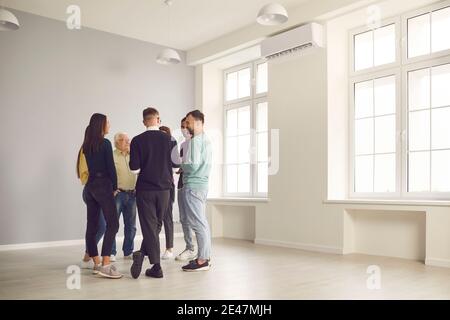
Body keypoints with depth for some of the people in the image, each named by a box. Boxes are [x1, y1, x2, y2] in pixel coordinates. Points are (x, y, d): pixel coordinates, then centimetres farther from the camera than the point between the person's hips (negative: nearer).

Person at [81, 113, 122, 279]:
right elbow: (110, 167, -10)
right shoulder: (105, 143, -8)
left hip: (90, 187, 8)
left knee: (92, 226, 8)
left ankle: (96, 263, 16)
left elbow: (87, 167, 16)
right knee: (112, 224, -9)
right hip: (103, 186, -8)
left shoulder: (86, 145, 13)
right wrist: (115, 187, 1)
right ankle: (105, 265, -16)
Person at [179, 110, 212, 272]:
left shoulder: (195, 141, -13)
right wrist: (185, 168, 13)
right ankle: (205, 256, 20)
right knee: (202, 222, 13)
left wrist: (181, 166, 0)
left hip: (193, 185, -10)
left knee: (198, 223, -6)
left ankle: (202, 260, -2)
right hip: (202, 183, 10)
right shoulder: (206, 140, 16)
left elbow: (192, 165, -20)